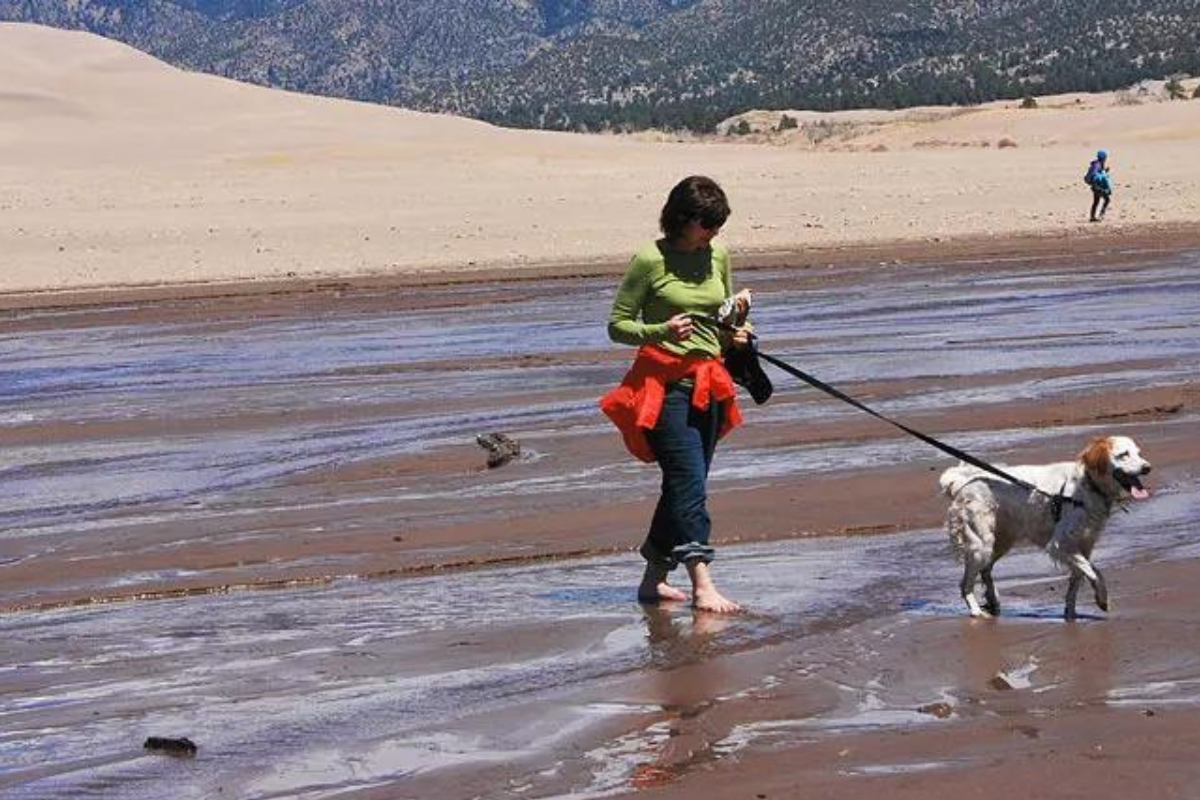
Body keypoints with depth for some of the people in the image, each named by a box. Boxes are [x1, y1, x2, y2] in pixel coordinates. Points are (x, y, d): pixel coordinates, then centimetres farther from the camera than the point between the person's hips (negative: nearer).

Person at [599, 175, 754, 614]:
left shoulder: (718, 256, 10)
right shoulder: (651, 260, -9)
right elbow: (617, 325, -5)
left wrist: (736, 332, 0)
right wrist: (662, 331, -22)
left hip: (708, 386, 7)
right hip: (665, 385, -7)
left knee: (683, 484, 10)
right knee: (690, 483, -15)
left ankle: (653, 579, 20)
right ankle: (702, 585, -19)